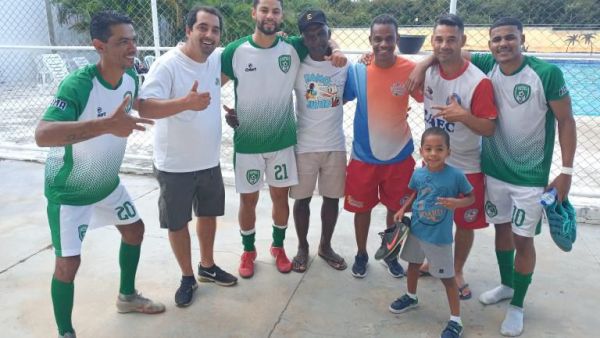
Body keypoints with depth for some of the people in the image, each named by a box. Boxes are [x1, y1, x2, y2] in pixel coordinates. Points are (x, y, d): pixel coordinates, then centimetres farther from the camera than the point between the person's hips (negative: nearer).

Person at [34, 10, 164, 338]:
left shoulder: (131, 76, -10)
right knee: (68, 263, -5)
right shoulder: (78, 84, -32)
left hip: (108, 182, 7)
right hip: (69, 191, -7)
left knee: (134, 230, 18)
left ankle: (127, 296, 42)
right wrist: (106, 125, -55)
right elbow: (42, 134, -46)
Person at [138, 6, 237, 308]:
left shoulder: (218, 59, 0)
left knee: (208, 214, 20)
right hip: (175, 165, -5)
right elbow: (145, 107, -30)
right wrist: (186, 102, -43)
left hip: (210, 160, 6)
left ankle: (207, 266, 41)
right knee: (177, 223, 9)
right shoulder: (167, 65, -19)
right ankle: (187, 277, 31)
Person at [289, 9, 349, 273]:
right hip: (304, 146, -2)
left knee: (332, 198, 12)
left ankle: (325, 246, 32)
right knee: (302, 199, 8)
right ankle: (302, 247, 29)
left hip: (335, 145, 2)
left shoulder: (343, 66, 2)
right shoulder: (296, 66, -6)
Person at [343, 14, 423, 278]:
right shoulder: (356, 70, -8)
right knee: (362, 208, 13)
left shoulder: (411, 70, -10)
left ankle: (391, 254, 39)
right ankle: (361, 254, 36)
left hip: (399, 155, 0)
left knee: (397, 208, 15)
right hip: (364, 156, 0)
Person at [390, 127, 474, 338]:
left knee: (447, 277, 6)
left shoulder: (456, 175, -20)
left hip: (440, 237, -5)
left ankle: (456, 321, 20)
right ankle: (411, 297, 51)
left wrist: (457, 203, -26)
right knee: (414, 264, 25)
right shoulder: (418, 174, -8)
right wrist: (403, 209, -2)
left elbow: (471, 197, -6)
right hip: (416, 230, 5)